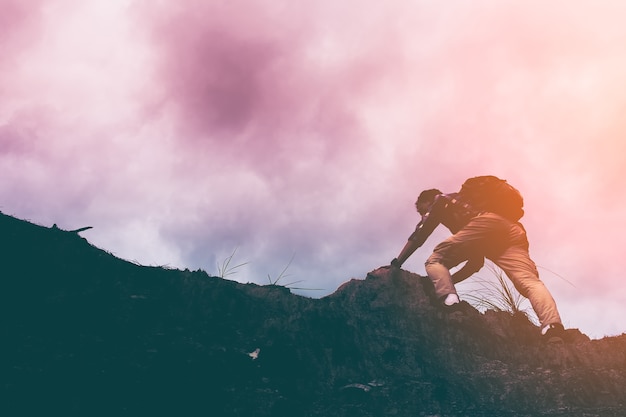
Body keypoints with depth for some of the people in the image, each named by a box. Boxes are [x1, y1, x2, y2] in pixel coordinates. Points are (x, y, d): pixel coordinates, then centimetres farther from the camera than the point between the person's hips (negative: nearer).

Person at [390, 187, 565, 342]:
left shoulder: (441, 200, 28)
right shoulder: (465, 207, 44)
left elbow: (419, 236, 16)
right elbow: (476, 262, 39)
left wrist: (396, 264, 20)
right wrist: (450, 280, 40)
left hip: (485, 223, -6)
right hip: (512, 231, 7)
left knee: (435, 261, 3)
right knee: (529, 282, -11)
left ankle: (448, 299, -23)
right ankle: (553, 328, -37)